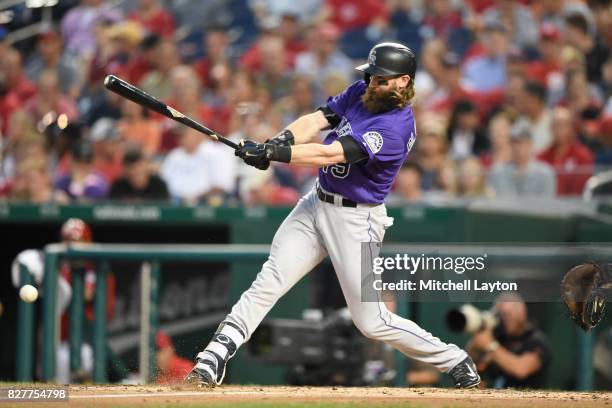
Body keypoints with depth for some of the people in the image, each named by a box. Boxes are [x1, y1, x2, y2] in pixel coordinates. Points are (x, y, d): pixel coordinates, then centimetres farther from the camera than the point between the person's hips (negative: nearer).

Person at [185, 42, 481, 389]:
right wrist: (280, 141, -26)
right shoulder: (361, 93, 3)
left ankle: (455, 361, 15)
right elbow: (316, 121, -5)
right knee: (269, 282, -7)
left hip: (355, 220, -7)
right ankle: (212, 362, -9)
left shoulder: (396, 127, -23)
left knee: (371, 321, -2)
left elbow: (331, 154, -30)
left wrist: (272, 153, -35)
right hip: (316, 204, 7)